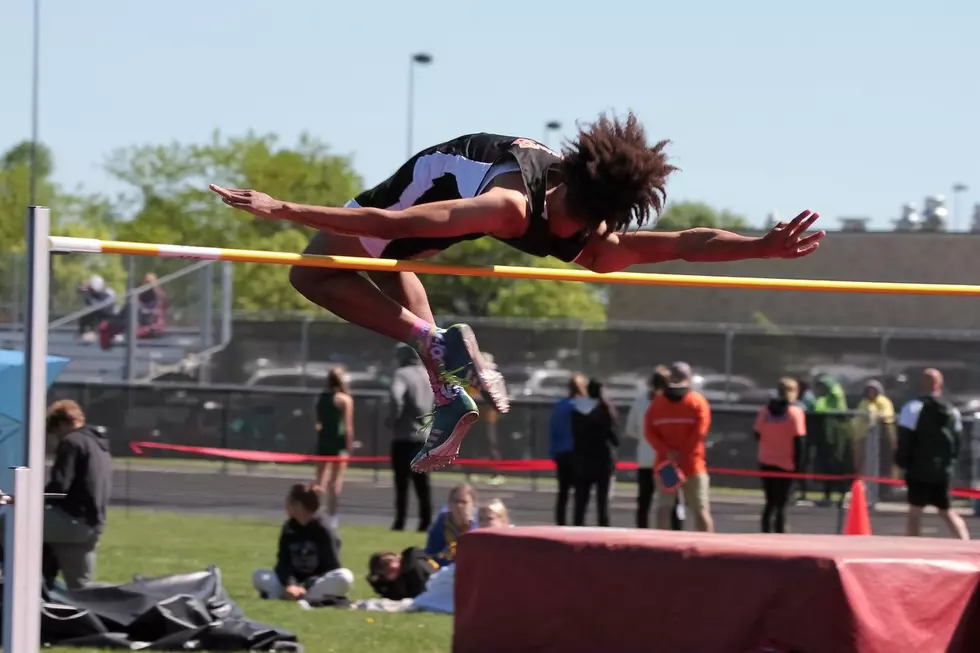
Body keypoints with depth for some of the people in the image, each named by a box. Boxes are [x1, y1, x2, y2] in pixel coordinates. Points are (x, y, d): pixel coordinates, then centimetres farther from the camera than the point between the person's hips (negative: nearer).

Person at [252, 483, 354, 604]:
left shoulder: (323, 530, -10)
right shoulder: (289, 528, 4)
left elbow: (331, 567, -14)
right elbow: (283, 563, -3)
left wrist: (306, 587, -26)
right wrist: (289, 584, -24)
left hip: (319, 584, -4)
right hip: (294, 582, 4)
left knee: (344, 577, -36)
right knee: (259, 576, -20)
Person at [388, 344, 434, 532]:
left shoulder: (402, 374, -10)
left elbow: (396, 396, -29)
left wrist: (393, 418, -16)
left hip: (404, 436, -6)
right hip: (425, 436, 6)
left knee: (402, 482, -1)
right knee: (422, 482, 11)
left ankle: (400, 522, -2)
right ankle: (426, 521, 7)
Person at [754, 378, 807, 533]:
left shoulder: (765, 410, 3)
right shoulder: (795, 412, -9)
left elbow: (757, 434, 9)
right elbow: (798, 440, -12)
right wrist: (797, 464, -8)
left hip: (766, 462, 4)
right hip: (786, 465, -4)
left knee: (770, 503, 15)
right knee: (781, 505, -1)